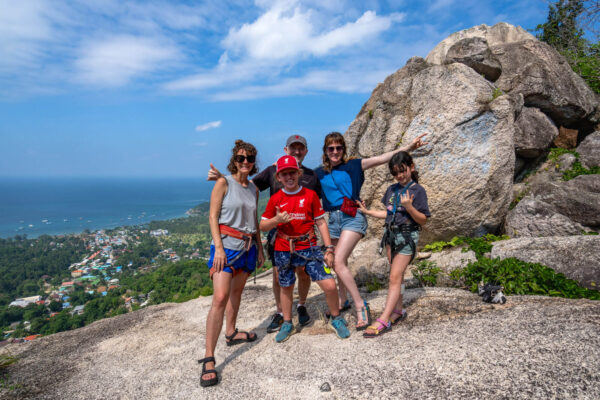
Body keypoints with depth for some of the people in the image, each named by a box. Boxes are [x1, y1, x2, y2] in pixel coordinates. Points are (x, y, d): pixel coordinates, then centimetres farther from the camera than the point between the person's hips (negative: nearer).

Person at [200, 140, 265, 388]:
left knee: (236, 292, 18)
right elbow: (213, 217, -9)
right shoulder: (224, 183, -5)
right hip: (226, 244, -6)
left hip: (247, 246, 6)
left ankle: (231, 333, 38)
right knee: (220, 298, -14)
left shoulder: (254, 189, 11)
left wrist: (260, 248, 17)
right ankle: (208, 359, -11)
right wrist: (219, 248, -18)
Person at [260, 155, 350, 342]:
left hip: (309, 247, -1)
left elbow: (320, 222, 4)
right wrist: (276, 220, -16)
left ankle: (336, 320, 19)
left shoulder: (310, 195, 0)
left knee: (330, 285, -7)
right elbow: (263, 226, 5)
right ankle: (287, 324, 37)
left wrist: (329, 248, -1)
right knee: (286, 288, 14)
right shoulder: (275, 199, 2)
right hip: (283, 250, 1)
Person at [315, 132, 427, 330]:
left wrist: (408, 147, -17)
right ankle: (343, 300, 37)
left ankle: (360, 306, -5)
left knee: (338, 263, -17)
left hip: (352, 217, -5)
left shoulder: (353, 165, -1)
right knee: (340, 262, 15)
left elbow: (381, 158, -8)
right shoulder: (319, 173, 9)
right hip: (333, 219, 5)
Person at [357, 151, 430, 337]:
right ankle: (398, 310, 28)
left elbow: (423, 220, -11)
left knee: (395, 276, -9)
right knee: (397, 274, 15)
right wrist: (367, 212, 9)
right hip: (391, 234, 6)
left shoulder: (417, 190, -10)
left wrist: (409, 206, -26)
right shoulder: (392, 189, 8)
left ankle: (383, 321, -8)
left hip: (407, 236, -6)